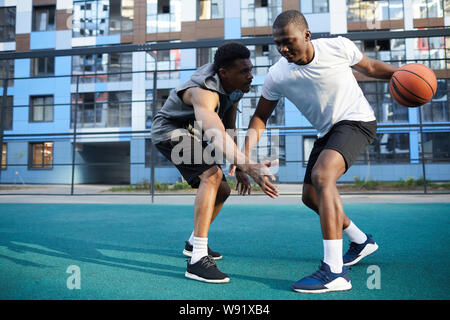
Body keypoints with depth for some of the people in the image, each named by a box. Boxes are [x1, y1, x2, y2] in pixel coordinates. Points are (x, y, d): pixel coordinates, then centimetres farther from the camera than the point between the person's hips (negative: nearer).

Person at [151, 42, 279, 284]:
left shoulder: (234, 87, -6)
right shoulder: (204, 91, -35)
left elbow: (229, 127, 5)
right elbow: (216, 136, -53)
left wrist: (237, 168, 2)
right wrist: (249, 166, -66)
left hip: (191, 134, 9)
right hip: (169, 130, -9)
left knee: (221, 191, 10)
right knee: (212, 175, -31)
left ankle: (193, 243, 30)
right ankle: (197, 259, -30)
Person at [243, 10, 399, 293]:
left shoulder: (339, 47, -15)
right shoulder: (277, 76, -11)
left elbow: (369, 67, 5)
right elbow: (260, 117, -5)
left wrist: (397, 73, -13)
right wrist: (245, 153, -19)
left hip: (357, 120, -5)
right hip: (327, 132, 6)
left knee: (321, 176, -31)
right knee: (311, 196, 8)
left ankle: (335, 272, -29)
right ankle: (361, 241, 33)